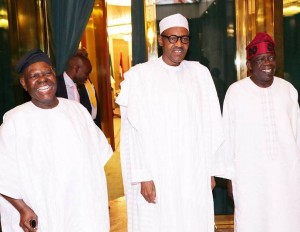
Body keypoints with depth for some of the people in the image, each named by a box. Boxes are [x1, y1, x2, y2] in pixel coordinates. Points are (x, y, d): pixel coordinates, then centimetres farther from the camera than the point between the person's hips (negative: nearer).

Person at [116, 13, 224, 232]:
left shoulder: (201, 73, 7)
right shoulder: (140, 75, -4)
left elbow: (211, 125, 6)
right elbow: (135, 130, -7)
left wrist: (212, 169, 4)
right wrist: (143, 177, -11)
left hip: (195, 176, 3)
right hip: (157, 176, -3)